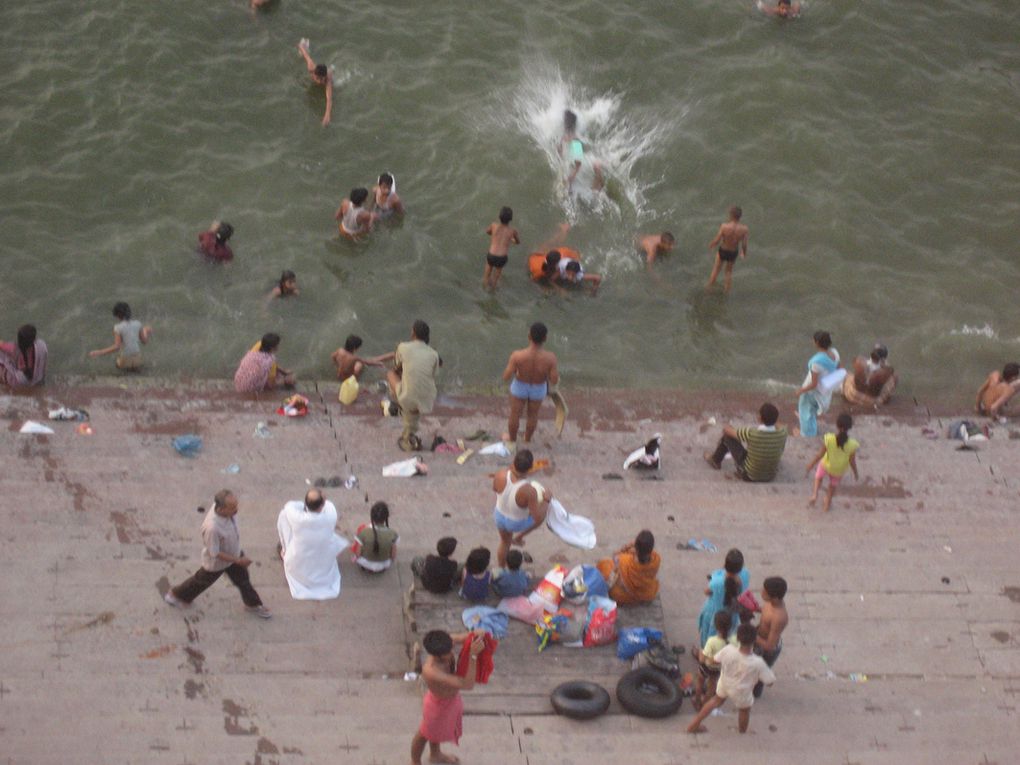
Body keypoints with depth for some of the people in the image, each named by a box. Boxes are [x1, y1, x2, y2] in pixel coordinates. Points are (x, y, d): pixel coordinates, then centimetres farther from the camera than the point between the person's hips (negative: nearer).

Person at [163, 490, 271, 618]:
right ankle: (176, 595, 50)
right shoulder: (212, 527, -47)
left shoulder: (228, 510, -26)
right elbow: (215, 554, -31)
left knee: (243, 580, 24)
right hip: (217, 562, -6)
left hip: (234, 553, 6)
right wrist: (238, 561, -25)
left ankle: (253, 605, 50)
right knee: (202, 581, 23)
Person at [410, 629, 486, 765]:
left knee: (438, 729, 34)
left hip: (451, 697, 6)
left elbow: (463, 637, -12)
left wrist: (476, 634, -37)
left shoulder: (444, 644, -30)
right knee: (425, 733, 24)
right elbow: (467, 684, -47)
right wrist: (473, 655, -53)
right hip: (439, 705, -6)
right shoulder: (432, 672, -47)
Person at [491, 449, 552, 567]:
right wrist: (546, 500, -15)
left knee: (505, 542, 35)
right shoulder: (528, 491, -42)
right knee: (544, 510, 24)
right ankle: (519, 537, 35)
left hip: (499, 517, 4)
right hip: (517, 523, -4)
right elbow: (538, 518, -30)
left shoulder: (500, 475, -30)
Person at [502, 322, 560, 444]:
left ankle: (512, 440, 51)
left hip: (520, 387, -1)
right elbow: (554, 381, -24)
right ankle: (527, 440, 54)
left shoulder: (518, 356, -38)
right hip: (538, 389, 1)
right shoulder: (550, 357, -36)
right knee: (533, 414, 30)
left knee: (515, 414, 27)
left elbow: (506, 378, -28)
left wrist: (510, 365, -7)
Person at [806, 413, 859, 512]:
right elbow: (852, 461, -18)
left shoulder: (828, 439, -33)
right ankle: (827, 503, 51)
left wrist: (811, 465, -2)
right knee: (833, 485, 32)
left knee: (818, 476, 35)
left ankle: (815, 494, 18)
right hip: (839, 470, 1)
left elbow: (820, 455, -20)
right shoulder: (852, 445, -33)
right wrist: (856, 474, 1)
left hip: (826, 465, -1)